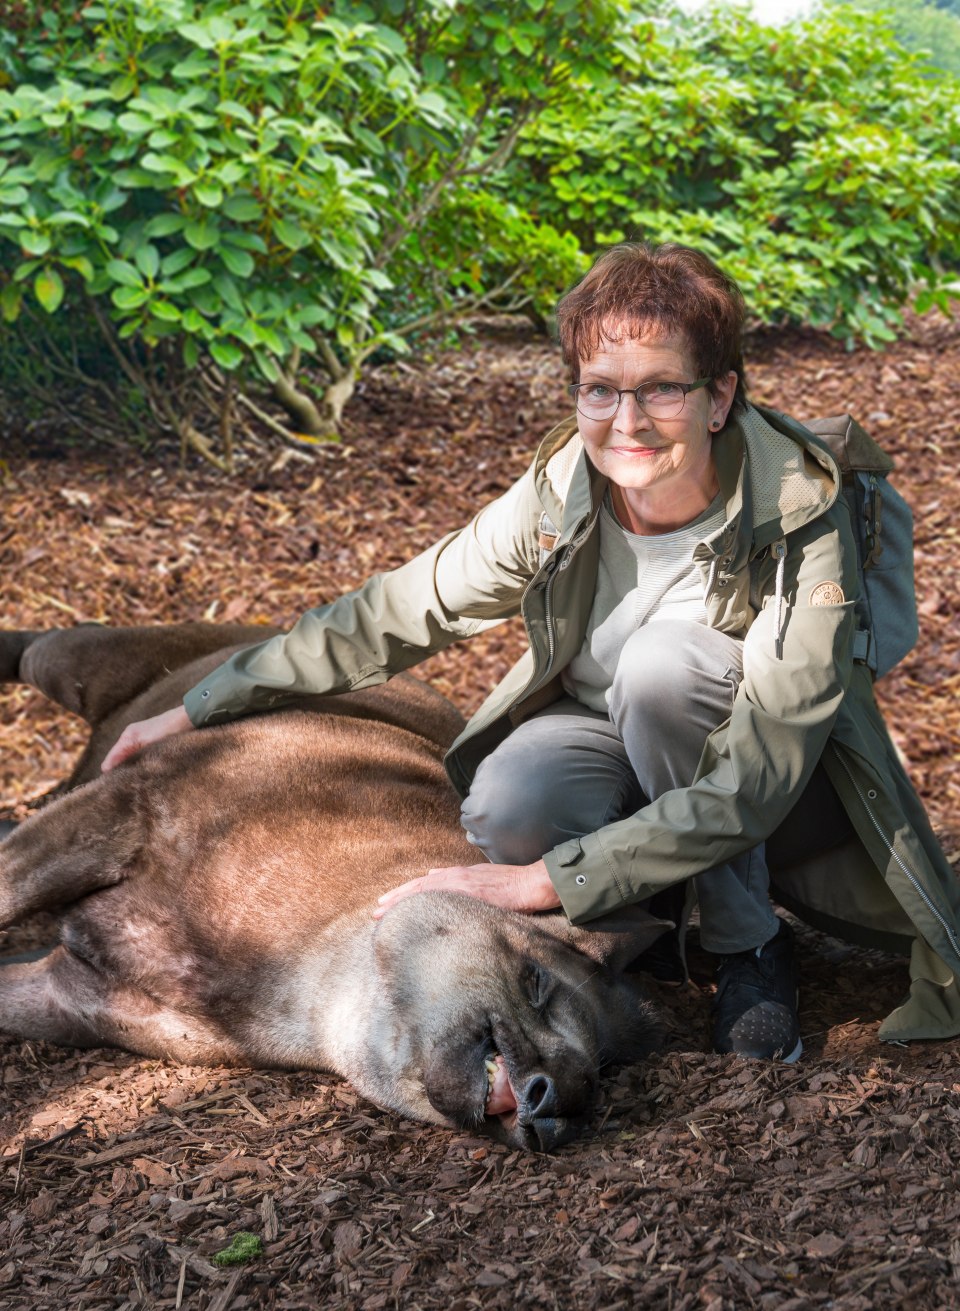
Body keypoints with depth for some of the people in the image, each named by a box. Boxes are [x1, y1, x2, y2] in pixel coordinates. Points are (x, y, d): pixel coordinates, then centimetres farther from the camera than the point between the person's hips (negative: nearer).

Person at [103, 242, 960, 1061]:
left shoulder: (803, 525, -29)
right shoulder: (560, 493, -19)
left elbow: (751, 788, -32)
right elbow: (392, 616, -7)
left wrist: (543, 883, -36)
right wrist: (199, 711, -5)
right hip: (606, 739, 3)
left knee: (667, 659, -34)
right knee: (509, 810, -32)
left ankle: (751, 949, -13)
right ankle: (659, 914, 1)